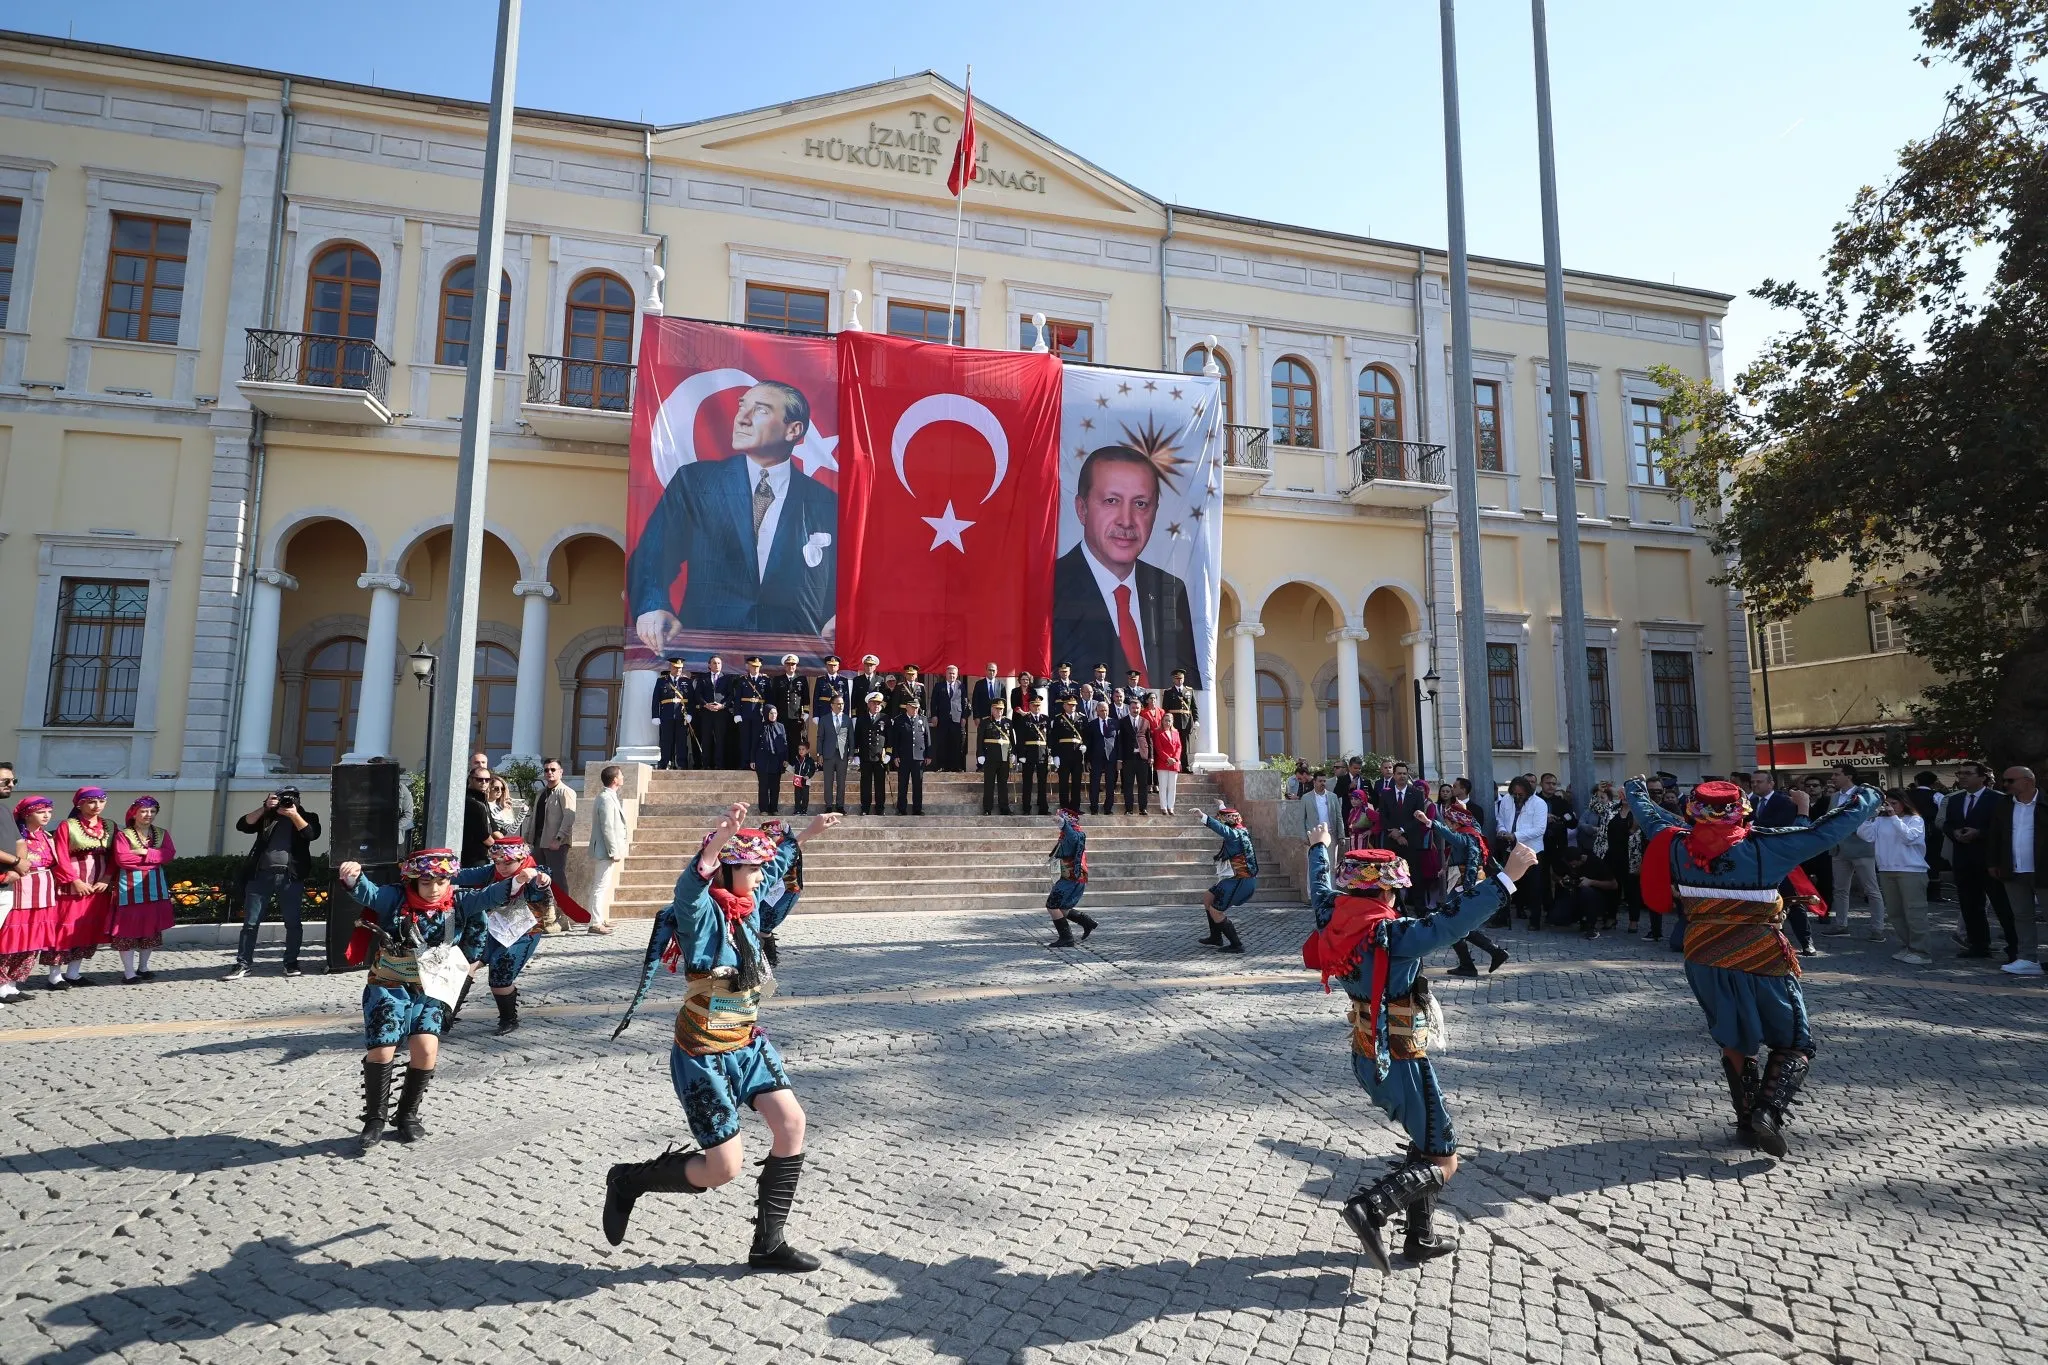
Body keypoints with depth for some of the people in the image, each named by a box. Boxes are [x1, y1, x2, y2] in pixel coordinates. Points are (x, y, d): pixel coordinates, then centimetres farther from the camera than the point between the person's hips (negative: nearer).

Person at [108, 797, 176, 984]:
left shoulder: (162, 833, 11)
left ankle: (143, 967, 21)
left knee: (151, 927, 9)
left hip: (155, 887, 4)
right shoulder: (123, 835, -3)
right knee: (128, 928, -4)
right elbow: (122, 859, -15)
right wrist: (154, 859, -10)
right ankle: (129, 972, 1)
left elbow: (169, 854, -4)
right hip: (130, 887, -4)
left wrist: (145, 852, -15)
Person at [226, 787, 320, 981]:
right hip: (261, 875, 2)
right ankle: (244, 964, 9)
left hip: (291, 877, -2)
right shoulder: (267, 816, 16)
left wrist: (294, 815, -11)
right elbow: (243, 825, 2)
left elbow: (312, 834, -7)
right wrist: (264, 808, -5)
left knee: (293, 922, 1)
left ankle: (291, 962, 12)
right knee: (250, 922, 2)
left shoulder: (306, 817, 11)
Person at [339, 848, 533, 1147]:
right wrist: (353, 877, -43)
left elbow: (488, 896, -9)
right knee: (381, 1049, -10)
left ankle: (407, 1115, 11)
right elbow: (366, 892, -20)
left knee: (426, 1049, -12)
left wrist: (518, 881, -28)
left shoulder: (458, 903, 0)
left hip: (429, 991, 2)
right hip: (388, 987, -2)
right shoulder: (394, 899, -6)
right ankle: (375, 1119, 13)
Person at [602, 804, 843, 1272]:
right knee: (724, 1168, -4)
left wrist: (806, 834, 32)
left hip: (747, 1044, 8)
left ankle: (768, 1245, 14)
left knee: (791, 1123, -1)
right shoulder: (702, 911, -19)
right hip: (704, 1054, -8)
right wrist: (719, 840, -62)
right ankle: (629, 1180, 22)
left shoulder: (745, 907, 3)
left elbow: (774, 865, 24)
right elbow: (690, 886, -45)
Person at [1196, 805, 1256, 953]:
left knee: (1215, 911, -7)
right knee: (1208, 897, 20)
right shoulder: (1240, 831, 10)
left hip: (1241, 881, -10)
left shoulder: (1234, 834, -17)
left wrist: (1203, 817, -53)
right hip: (1234, 879, 10)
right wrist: (1222, 806, 49)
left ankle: (1236, 945, 1)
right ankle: (1216, 938, 26)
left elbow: (1221, 828, -39)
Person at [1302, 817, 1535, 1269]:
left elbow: (1320, 889, 17)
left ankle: (1420, 1237, 30)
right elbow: (1453, 921, -35)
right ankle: (1371, 1207, -13)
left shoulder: (1334, 920, -4)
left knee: (1425, 1143, 25)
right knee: (1442, 1161, 4)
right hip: (1402, 1064, -8)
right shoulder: (1394, 935, -26)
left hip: (1366, 1058, 8)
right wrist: (1506, 877, -33)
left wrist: (1318, 848, 35)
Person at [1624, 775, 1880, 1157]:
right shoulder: (1762, 846, -13)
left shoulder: (1679, 845, -4)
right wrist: (1865, 799, 7)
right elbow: (1825, 832, -9)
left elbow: (1651, 817, 15)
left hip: (1704, 962, 4)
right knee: (1794, 1043, 11)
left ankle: (1747, 1117, 22)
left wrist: (1635, 789, 35)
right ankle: (1769, 1110, -8)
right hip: (1761, 962, -4)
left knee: (1734, 1040, 21)